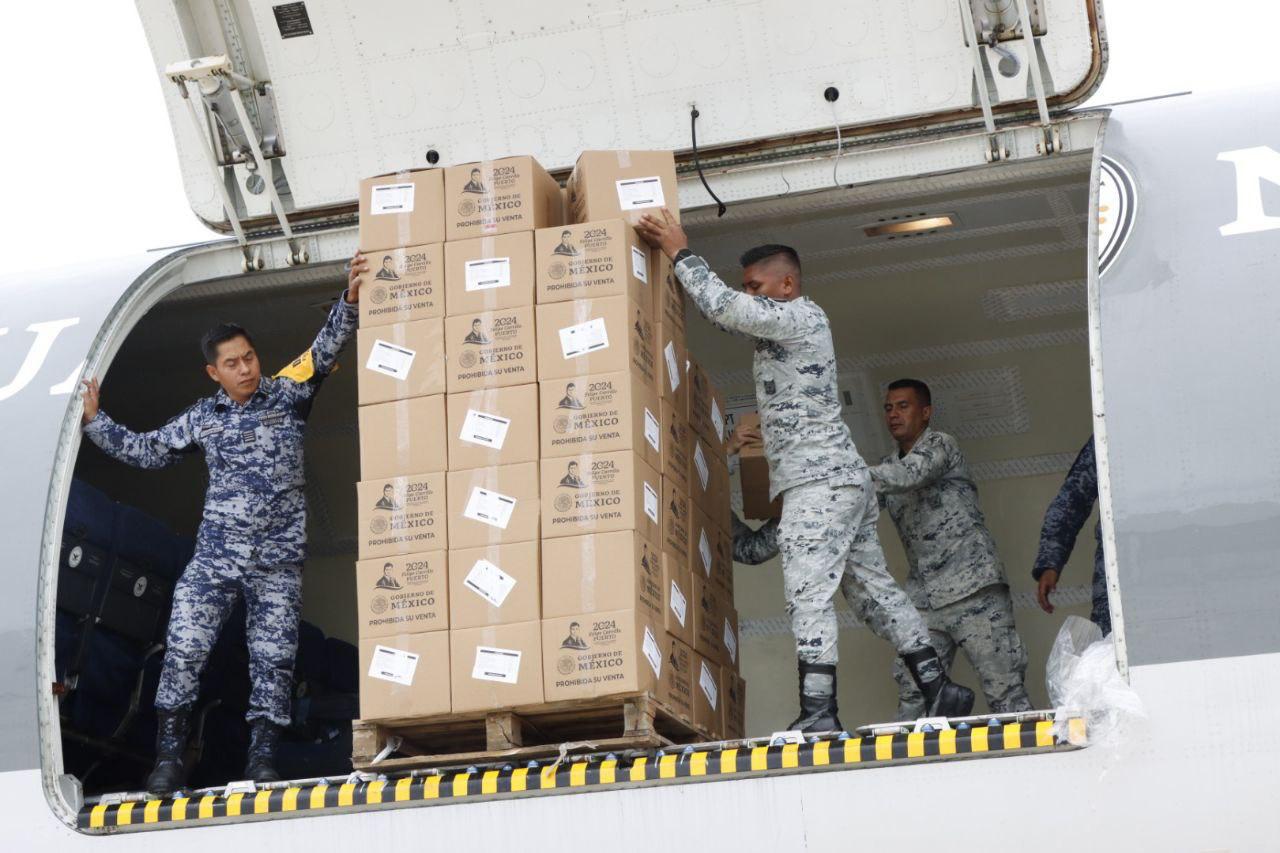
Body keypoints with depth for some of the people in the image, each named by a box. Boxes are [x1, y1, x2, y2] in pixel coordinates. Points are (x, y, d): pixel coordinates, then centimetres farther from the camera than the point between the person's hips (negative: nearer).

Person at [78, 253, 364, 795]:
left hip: (278, 560, -1)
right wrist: (95, 422, 14)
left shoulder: (287, 397, 4)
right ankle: (169, 756, -2)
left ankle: (262, 758, 5)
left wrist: (349, 301, -23)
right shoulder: (202, 419, 10)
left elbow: (324, 353, -8)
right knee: (183, 648, -7)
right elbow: (148, 452, 20)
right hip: (215, 554, 1)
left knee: (273, 658, -1)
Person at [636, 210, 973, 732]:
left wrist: (679, 252, -2)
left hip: (818, 480, -10)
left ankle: (818, 715, -26)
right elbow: (727, 315, 27)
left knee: (808, 594, -17)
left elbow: (720, 306, -13)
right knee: (874, 589, 8)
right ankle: (939, 689, 6)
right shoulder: (780, 327, 24)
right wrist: (673, 252, 20)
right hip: (845, 479, 10)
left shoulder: (800, 316, -5)